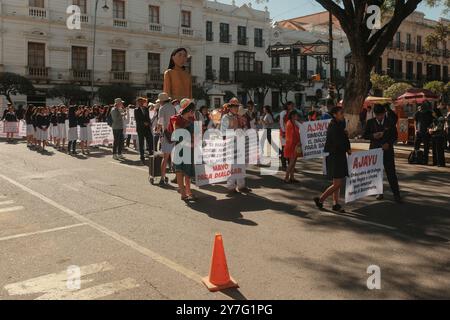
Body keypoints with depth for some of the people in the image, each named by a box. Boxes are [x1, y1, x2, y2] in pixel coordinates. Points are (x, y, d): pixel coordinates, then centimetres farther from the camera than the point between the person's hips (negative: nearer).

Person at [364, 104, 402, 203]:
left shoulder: (390, 122, 1)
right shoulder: (370, 122, 3)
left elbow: (395, 135, 5)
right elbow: (365, 135, 4)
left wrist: (389, 143, -13)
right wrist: (373, 136, -16)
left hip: (387, 150, -1)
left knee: (391, 173, -3)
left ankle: (396, 194, 2)